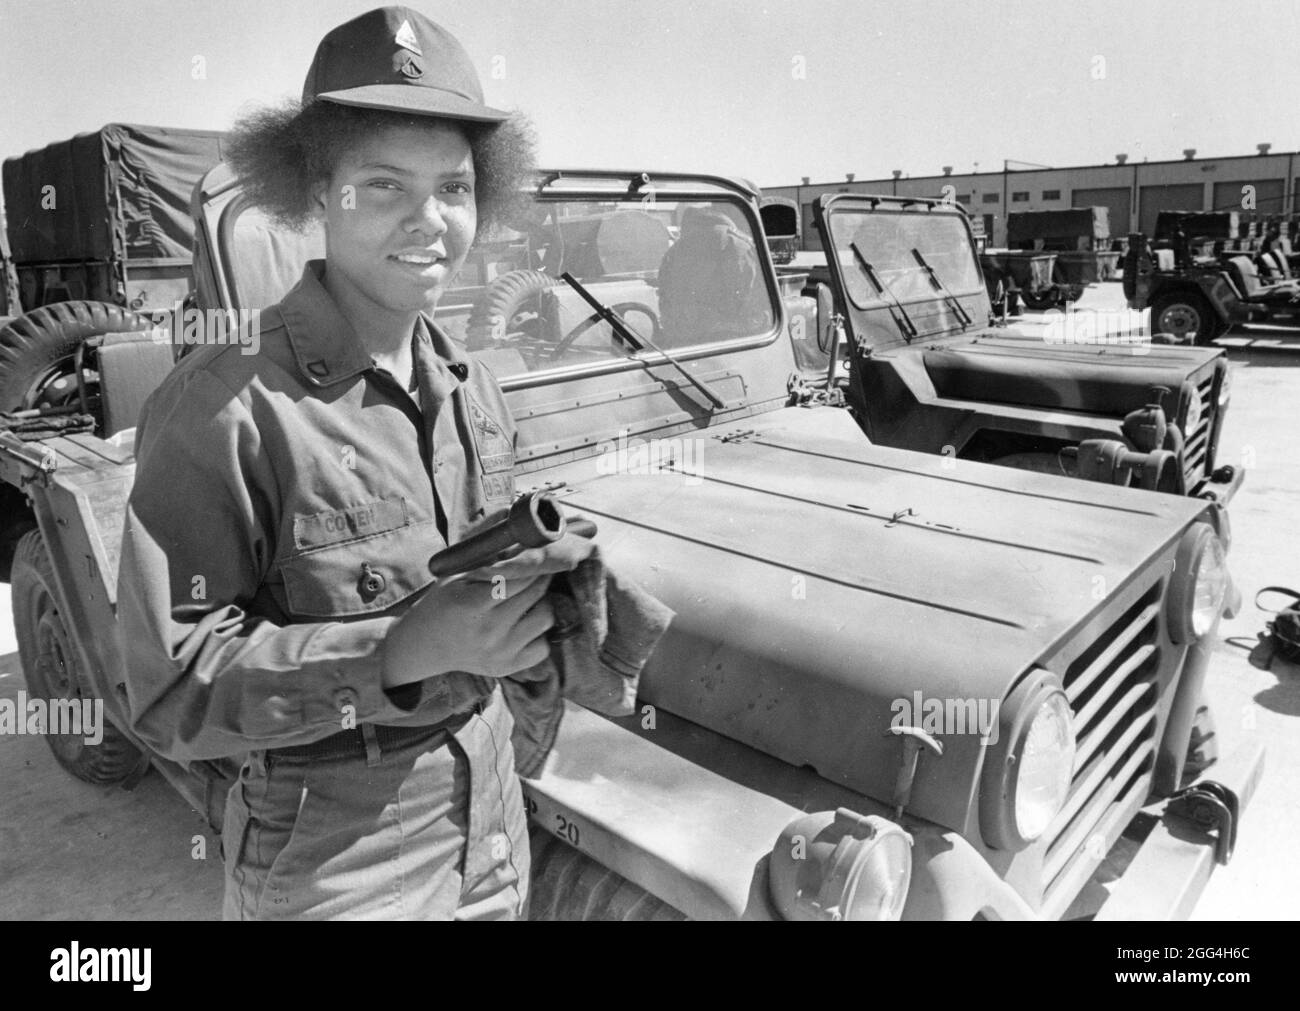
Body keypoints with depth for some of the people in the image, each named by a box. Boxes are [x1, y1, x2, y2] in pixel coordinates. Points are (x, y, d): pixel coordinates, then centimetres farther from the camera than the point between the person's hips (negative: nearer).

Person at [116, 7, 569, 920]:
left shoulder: (471, 391, -1)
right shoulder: (227, 409, -21)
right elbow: (174, 693, -20)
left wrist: (540, 589, -11)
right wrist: (405, 650, -31)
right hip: (335, 859, -5)